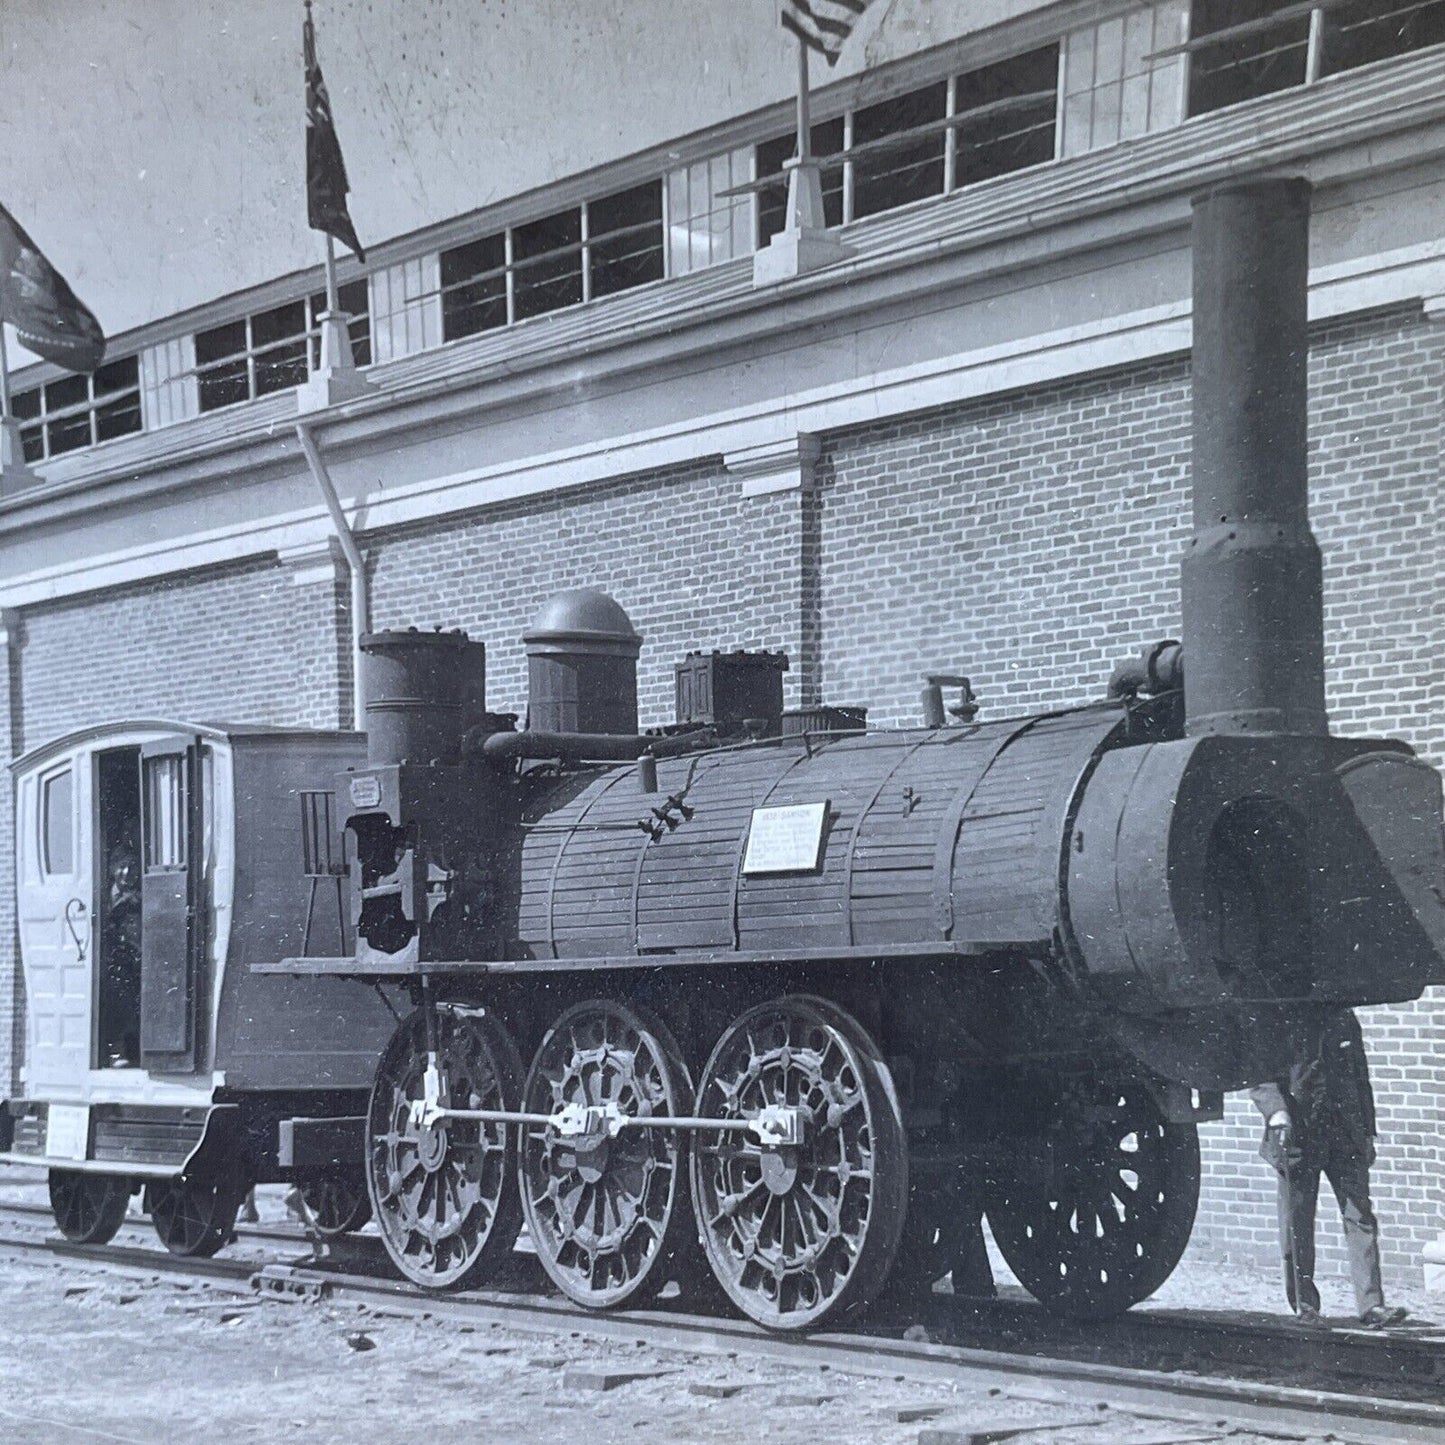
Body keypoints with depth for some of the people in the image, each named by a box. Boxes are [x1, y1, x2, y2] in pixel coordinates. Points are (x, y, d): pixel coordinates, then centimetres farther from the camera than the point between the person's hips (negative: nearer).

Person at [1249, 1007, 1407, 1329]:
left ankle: (1371, 1305, -6)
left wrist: (1367, 1132, 15)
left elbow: (1360, 1078, 18)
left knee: (1360, 1216, -4)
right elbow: (1260, 1079, -4)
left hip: (1345, 1136, 3)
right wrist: (1277, 1113, -21)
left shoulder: (1344, 1020, 12)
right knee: (1297, 1226, 1)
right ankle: (1304, 1306, 10)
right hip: (1298, 1137, -3)